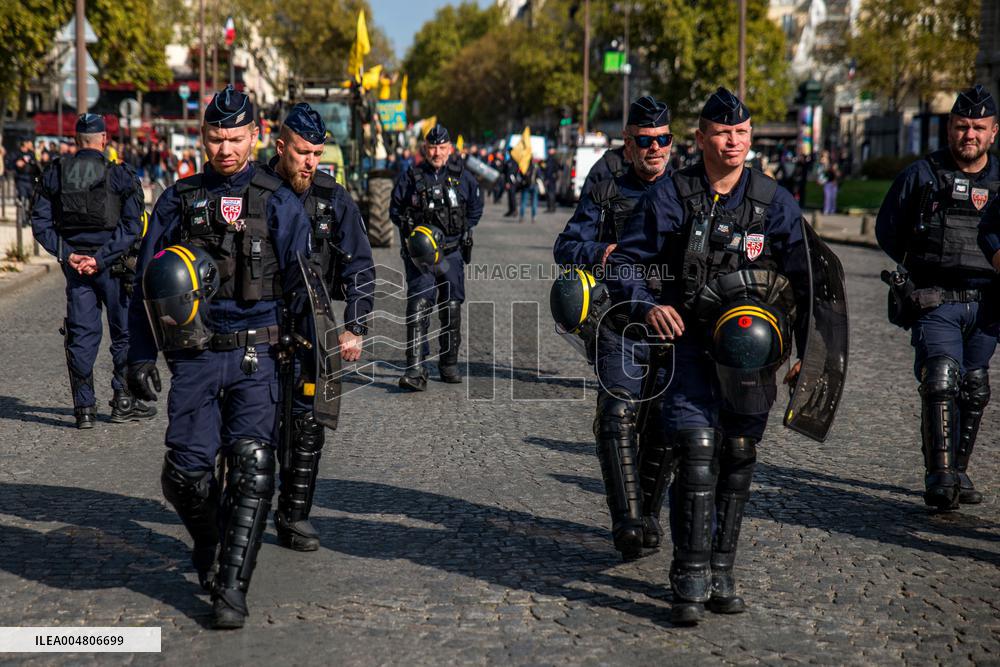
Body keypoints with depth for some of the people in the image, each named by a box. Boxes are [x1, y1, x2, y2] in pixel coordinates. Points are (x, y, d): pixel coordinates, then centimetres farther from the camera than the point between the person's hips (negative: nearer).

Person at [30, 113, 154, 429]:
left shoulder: (55, 174, 4)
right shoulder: (120, 175, -6)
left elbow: (40, 222, -1)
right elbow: (132, 225, -14)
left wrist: (67, 254, -5)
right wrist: (101, 258, -13)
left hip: (74, 265, 3)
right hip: (113, 266, -3)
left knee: (81, 334, 8)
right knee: (125, 332, 10)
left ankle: (84, 407, 8)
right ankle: (123, 401, 13)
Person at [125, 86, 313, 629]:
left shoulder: (278, 203, 5)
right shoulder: (177, 200, 9)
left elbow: (301, 282, 7)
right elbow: (147, 282, 12)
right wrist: (141, 354, 6)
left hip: (255, 356, -1)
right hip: (194, 355, 1)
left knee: (251, 466, -12)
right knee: (186, 471, -3)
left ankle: (231, 588, -5)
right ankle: (209, 543, 28)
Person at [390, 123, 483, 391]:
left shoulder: (462, 176, 4)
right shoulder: (411, 177, 0)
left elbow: (476, 205, 18)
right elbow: (395, 209, 10)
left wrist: (465, 230, 8)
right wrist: (409, 227, -5)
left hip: (452, 252, 2)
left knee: (451, 308, 11)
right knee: (418, 307, -15)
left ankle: (449, 363, 27)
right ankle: (416, 369, -20)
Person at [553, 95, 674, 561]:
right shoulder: (605, 194, 9)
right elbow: (565, 247, 4)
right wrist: (601, 253, -17)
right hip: (620, 325, -2)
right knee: (619, 416, -17)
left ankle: (649, 515, 25)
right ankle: (628, 523, -19)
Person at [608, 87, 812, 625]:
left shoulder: (774, 201, 4)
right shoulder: (670, 196, -2)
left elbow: (804, 276, 5)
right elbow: (624, 262, 3)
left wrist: (809, 349, -4)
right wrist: (647, 306, -15)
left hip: (754, 347, 3)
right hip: (691, 340, -3)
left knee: (738, 458, 8)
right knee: (697, 452, -13)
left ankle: (721, 575, 21)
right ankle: (690, 584, -8)